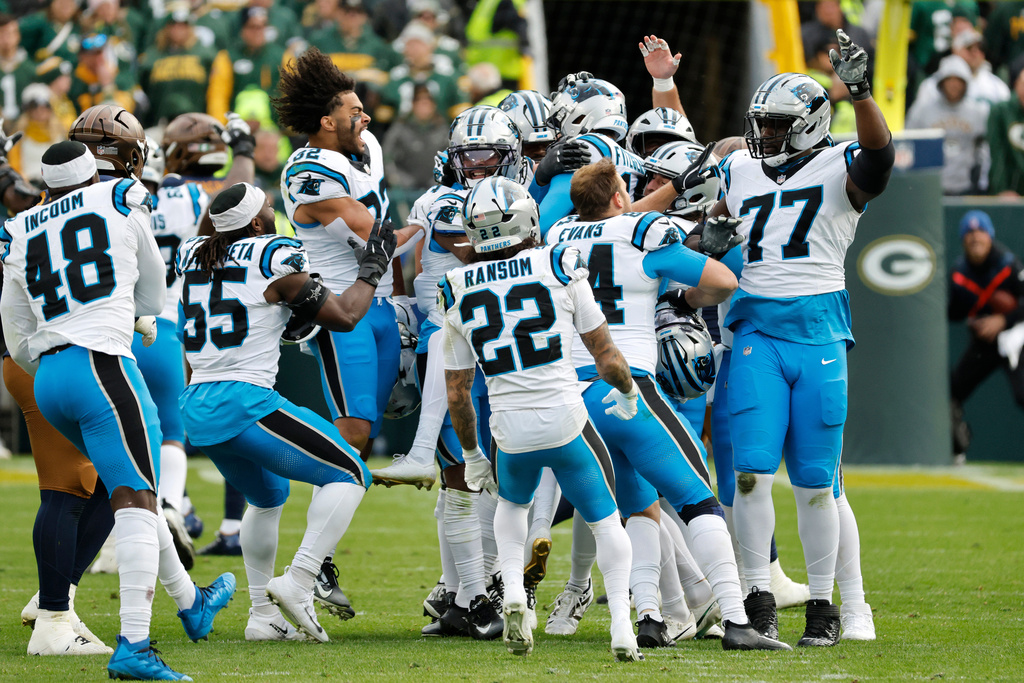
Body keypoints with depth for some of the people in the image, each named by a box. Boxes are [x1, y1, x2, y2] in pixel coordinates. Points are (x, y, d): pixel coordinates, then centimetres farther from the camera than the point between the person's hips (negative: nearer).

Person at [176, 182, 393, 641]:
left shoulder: (192, 257, 12)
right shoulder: (275, 259, -7)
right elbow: (343, 316, -1)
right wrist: (372, 271, 14)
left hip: (197, 407, 8)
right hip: (245, 402, -8)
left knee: (268, 497, 30)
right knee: (348, 476, 2)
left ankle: (262, 614, 24)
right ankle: (298, 583, -12)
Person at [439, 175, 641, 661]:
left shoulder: (458, 294, 4)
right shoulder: (559, 269, -3)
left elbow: (457, 393, 10)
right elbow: (605, 356, 1)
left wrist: (470, 454, 23)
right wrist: (626, 391, 23)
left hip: (511, 431, 2)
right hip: (565, 420, -2)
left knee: (512, 504, 31)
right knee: (605, 520, 15)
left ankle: (513, 592, 8)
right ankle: (621, 625, 3)